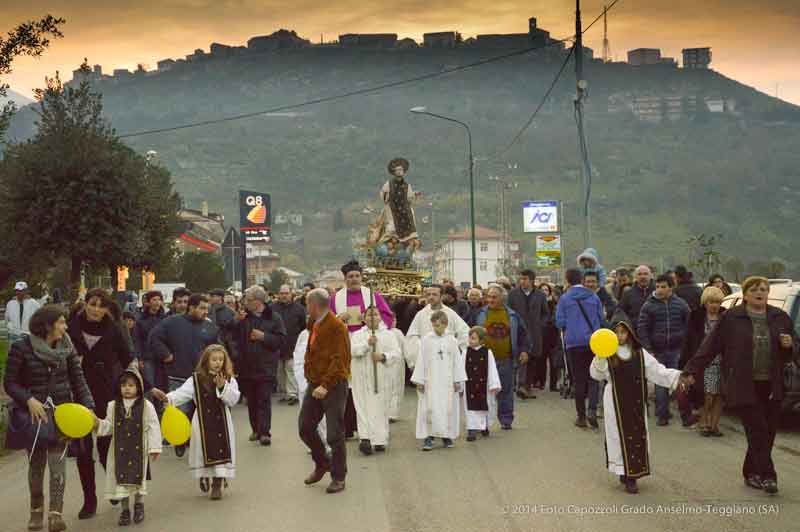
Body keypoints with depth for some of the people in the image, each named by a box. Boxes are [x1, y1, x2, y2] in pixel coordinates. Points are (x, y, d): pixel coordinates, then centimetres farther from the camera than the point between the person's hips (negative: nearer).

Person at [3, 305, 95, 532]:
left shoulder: (67, 348, 1)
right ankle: (36, 511, 25)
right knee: (36, 464, 9)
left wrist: (89, 406, -10)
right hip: (33, 413, -1)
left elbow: (78, 381, 2)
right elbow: (10, 383, -6)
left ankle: (56, 514, -7)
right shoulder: (21, 348, -8)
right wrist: (29, 400, -21)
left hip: (61, 411, 1)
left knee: (57, 462, -8)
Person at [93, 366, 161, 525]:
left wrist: (154, 448, -8)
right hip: (120, 450, 2)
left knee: (138, 477, 9)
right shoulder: (113, 406, 1)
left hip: (139, 450, -2)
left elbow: (153, 428, -6)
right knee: (121, 478, 4)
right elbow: (109, 426, 6)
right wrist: (98, 423, -14)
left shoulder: (146, 406, -7)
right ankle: (125, 510, 17)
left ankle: (139, 506, 30)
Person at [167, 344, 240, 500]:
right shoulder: (196, 379, -1)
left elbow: (233, 400, -7)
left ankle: (217, 485, 8)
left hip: (222, 421, 0)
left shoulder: (229, 379, 2)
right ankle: (204, 477, 32)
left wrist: (222, 387, -19)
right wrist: (169, 398, -27)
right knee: (205, 450, 6)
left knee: (220, 451, -2)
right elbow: (183, 392, -10)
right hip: (203, 422, 0)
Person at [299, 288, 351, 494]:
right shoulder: (315, 325, 13)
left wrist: (326, 385, -25)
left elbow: (340, 360, -20)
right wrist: (311, 377, 11)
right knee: (305, 427, 10)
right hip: (314, 384, 8)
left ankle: (338, 477, 11)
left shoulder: (337, 327, -15)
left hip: (333, 387, -8)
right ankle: (322, 464, 31)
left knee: (335, 435, -1)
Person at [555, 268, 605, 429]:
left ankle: (581, 416, 9)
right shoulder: (594, 297, 2)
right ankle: (592, 410, -12)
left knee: (578, 379, 7)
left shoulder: (564, 298, -4)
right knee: (592, 378, 7)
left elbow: (560, 322, -4)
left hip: (574, 343, -1)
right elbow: (602, 319, 6)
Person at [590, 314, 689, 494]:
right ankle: (624, 473, 8)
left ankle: (631, 475, 13)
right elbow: (596, 374, -15)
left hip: (636, 403, 3)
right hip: (616, 403, -3)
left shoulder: (639, 353, 4)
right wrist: (600, 358, -33)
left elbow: (656, 370, 1)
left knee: (638, 436, 4)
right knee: (621, 436, 1)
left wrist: (676, 377, -11)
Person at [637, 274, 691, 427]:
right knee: (660, 384, 7)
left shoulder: (681, 304, 4)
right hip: (657, 351, 0)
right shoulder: (649, 306, 1)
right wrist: (648, 350, -7)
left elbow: (689, 326, 7)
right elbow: (642, 329, -1)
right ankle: (662, 415, 16)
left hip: (677, 351, 0)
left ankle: (686, 414, 3)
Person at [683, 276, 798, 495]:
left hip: (772, 387, 4)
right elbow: (710, 346, -2)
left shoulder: (780, 318, 10)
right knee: (758, 431, -7)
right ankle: (767, 475, -2)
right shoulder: (731, 318, -2)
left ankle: (752, 473, 22)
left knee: (768, 433, 7)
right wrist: (691, 370, -5)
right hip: (744, 387, -4)